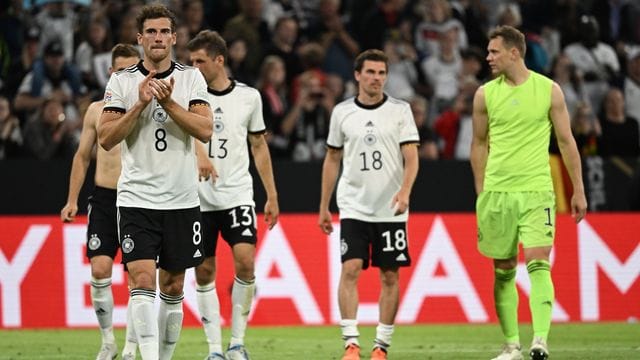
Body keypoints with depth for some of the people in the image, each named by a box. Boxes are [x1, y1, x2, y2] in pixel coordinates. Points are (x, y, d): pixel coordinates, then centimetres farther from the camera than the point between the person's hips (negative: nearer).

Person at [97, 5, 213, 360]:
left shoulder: (191, 77, 4)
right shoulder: (121, 81, 2)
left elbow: (205, 130, -7)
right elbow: (106, 138, -5)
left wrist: (169, 103, -18)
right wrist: (141, 105, -15)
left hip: (181, 199, 2)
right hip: (136, 198, -2)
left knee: (173, 286, 8)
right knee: (143, 278, -15)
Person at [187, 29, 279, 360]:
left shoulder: (248, 97, 6)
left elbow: (259, 146, 15)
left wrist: (272, 196, 15)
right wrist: (200, 154, -43)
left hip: (238, 194, 0)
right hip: (199, 198, 0)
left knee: (245, 261, -15)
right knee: (204, 272, 0)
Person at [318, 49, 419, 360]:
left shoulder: (400, 110, 2)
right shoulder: (342, 112, 6)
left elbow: (411, 158, -4)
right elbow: (332, 160, 14)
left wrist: (405, 191, -22)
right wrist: (323, 208, 13)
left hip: (391, 209, 0)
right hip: (353, 207, 0)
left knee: (390, 276, 2)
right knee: (350, 270, -13)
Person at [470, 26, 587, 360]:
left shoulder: (549, 91, 0)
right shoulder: (485, 94, 5)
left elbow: (566, 141, 6)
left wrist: (578, 191, 6)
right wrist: (480, 193, 11)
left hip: (537, 192, -2)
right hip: (497, 192, 2)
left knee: (538, 264, -15)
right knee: (503, 270, 5)